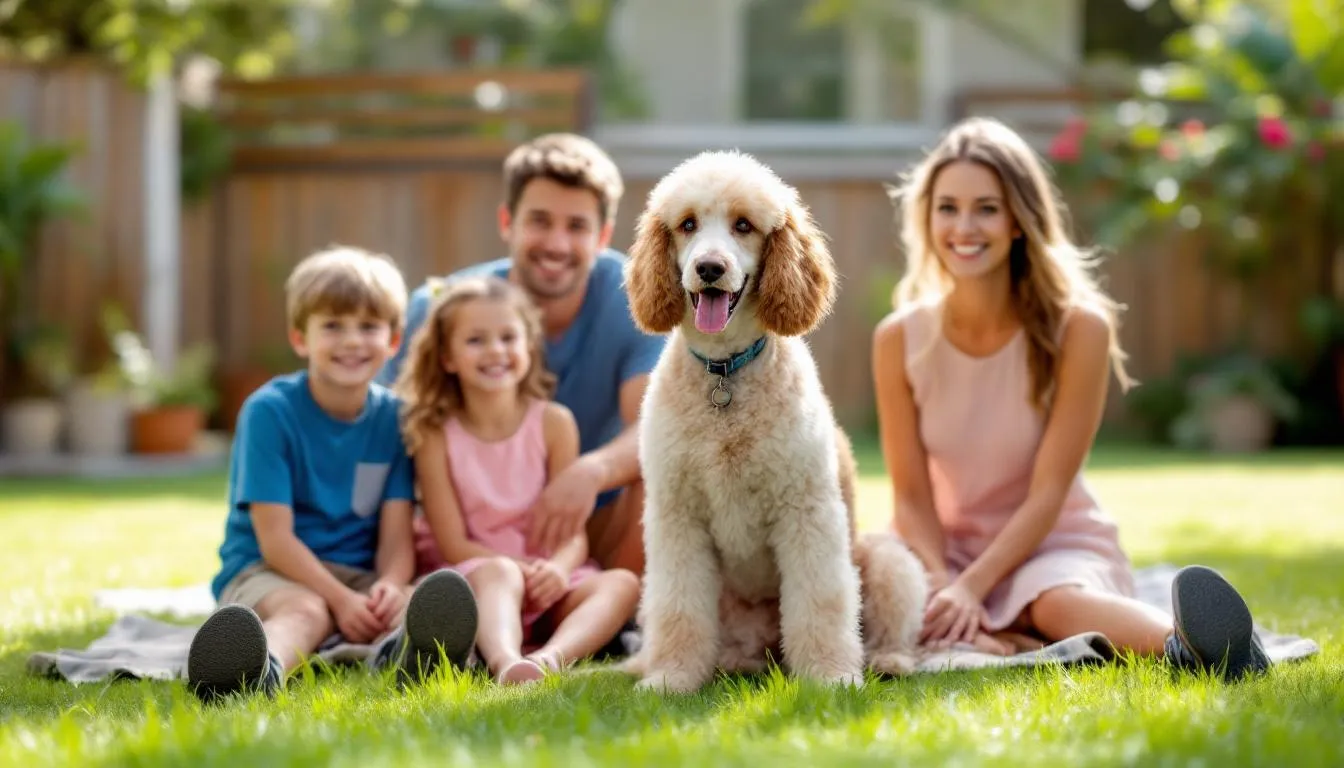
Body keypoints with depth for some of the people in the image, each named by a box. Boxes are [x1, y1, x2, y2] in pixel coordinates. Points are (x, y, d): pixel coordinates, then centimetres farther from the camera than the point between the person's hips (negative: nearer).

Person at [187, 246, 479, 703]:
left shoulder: (393, 418, 6)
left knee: (413, 602, -29)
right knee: (304, 610, -38)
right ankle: (257, 670, -76)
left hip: (360, 576, 4)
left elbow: (397, 534, -1)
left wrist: (390, 586, -24)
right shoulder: (269, 411, -6)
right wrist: (340, 599, -24)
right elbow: (275, 538, -12)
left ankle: (409, 653, -69)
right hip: (268, 574, -4)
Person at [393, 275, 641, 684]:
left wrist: (557, 568, -25)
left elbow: (573, 531, -1)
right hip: (471, 576, -3)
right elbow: (453, 543, -6)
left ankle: (551, 657, -57)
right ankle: (507, 664, -70)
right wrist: (520, 569, -22)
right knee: (498, 573, -37)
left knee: (622, 582, -26)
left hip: (546, 577, 3)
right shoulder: (436, 434, -2)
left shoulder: (554, 423, 3)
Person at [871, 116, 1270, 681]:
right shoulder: (900, 339, -6)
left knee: (1060, 604, -39)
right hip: (950, 550, 2)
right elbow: (912, 496, -5)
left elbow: (1048, 492, -13)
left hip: (1057, 545, -2)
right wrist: (945, 588, -24)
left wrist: (972, 587, -25)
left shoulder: (1077, 328, -13)